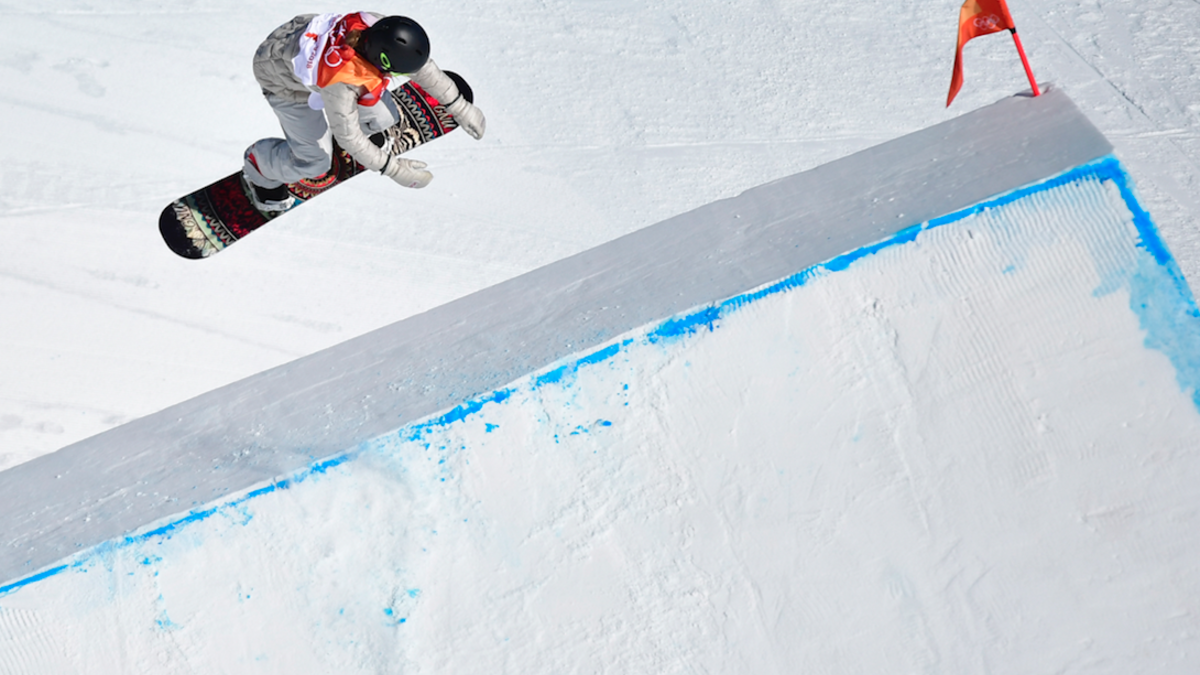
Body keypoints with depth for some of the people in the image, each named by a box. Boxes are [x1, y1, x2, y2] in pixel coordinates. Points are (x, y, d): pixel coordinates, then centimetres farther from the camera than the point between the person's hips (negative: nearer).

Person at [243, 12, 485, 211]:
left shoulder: (382, 29, -31)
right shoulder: (339, 83, -45)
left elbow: (424, 67, -13)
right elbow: (349, 137, -28)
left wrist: (459, 106, -8)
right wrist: (393, 168, -25)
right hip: (285, 78, -5)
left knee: (383, 118, -1)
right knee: (315, 161, 1)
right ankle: (261, 165, 32)